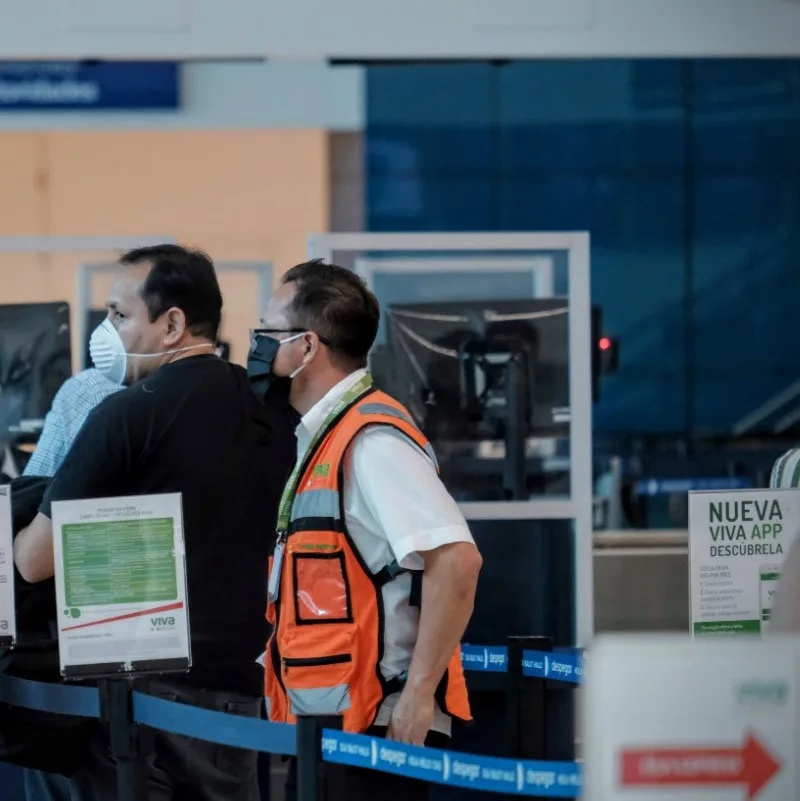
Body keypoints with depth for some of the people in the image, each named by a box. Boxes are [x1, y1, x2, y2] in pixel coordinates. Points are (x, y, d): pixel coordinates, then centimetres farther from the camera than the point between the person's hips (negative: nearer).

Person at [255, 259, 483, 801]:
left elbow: (456, 560, -24)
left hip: (377, 733, -9)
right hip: (326, 730, 9)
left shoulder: (371, 441, -14)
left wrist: (419, 695, -22)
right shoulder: (325, 437, 14)